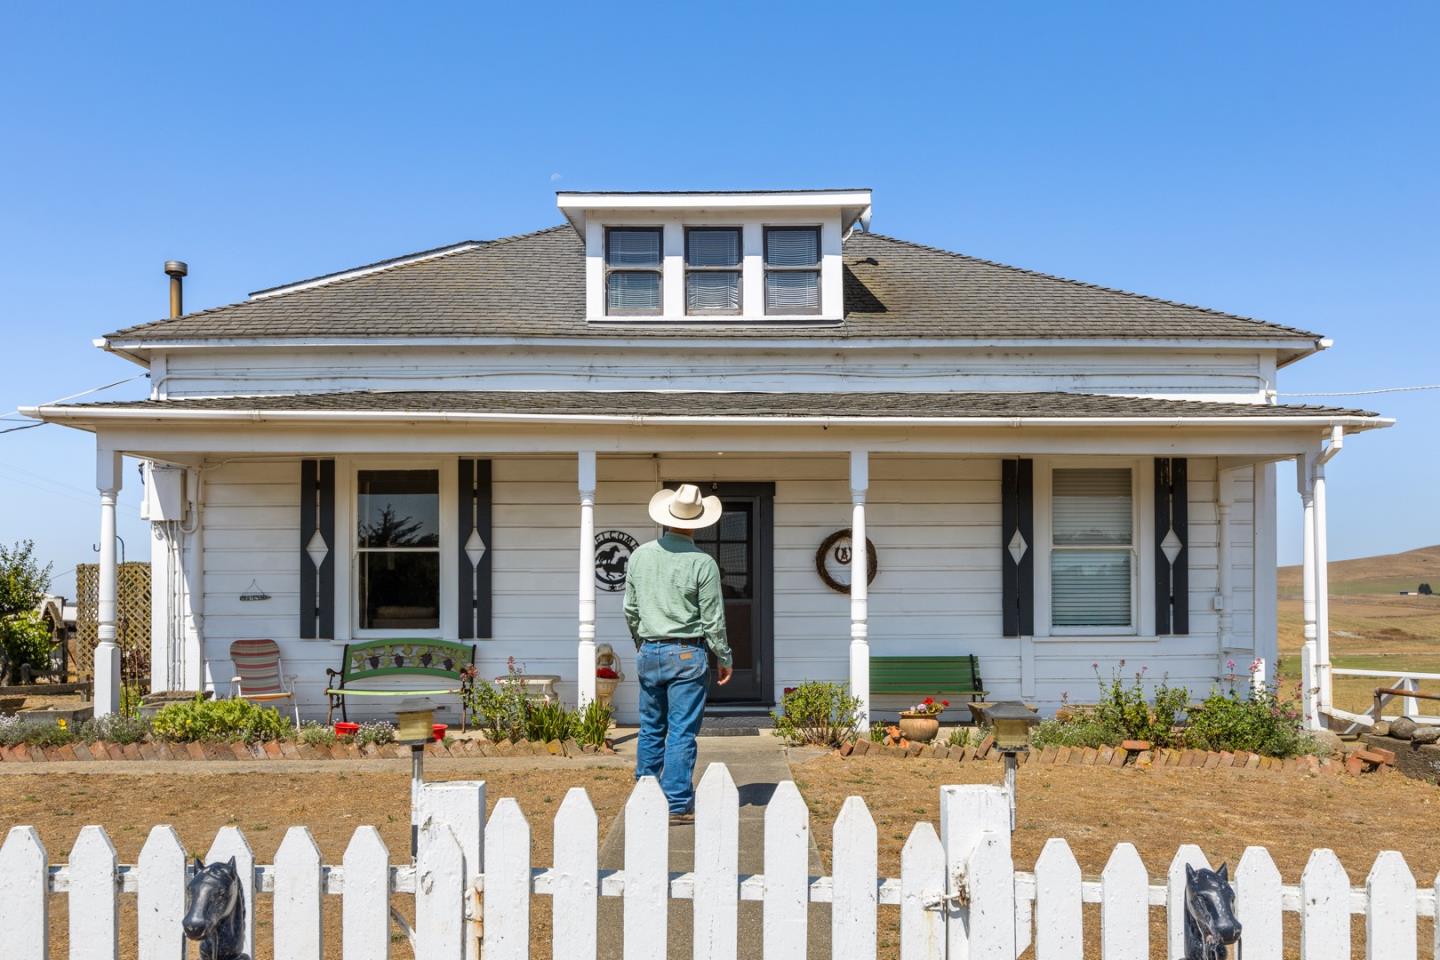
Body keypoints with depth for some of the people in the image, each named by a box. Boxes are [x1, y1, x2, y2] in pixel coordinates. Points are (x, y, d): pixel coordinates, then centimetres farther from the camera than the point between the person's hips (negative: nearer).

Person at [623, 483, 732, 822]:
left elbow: (630, 609, 11)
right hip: (687, 654, -4)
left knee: (650, 728, 16)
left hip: (648, 652, 5)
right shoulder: (702, 563, -12)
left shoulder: (640, 555, 2)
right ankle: (677, 804, 3)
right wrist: (724, 658, 5)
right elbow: (713, 619, -8)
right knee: (682, 732, 0)